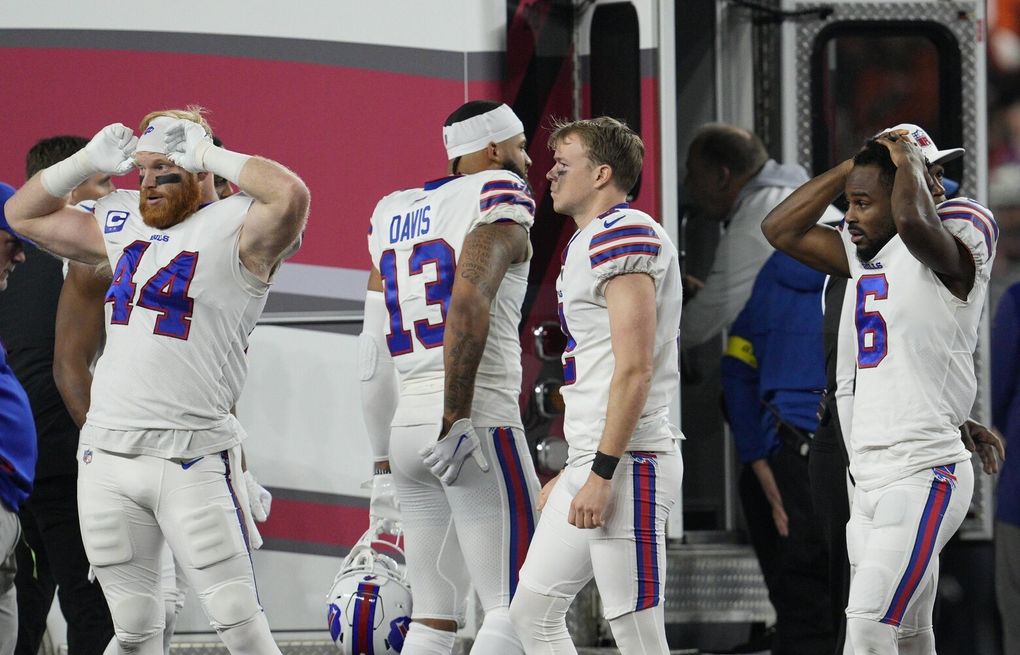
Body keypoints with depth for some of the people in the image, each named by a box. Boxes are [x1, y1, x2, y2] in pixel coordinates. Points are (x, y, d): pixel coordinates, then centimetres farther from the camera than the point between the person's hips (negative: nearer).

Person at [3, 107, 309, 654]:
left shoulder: (236, 230, -5)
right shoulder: (124, 226, 15)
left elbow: (290, 196, -28)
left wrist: (211, 155, -15)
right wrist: (88, 161, 12)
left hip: (190, 459, -6)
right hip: (106, 457, 6)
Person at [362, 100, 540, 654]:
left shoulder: (393, 217, 18)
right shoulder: (499, 199, -4)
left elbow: (375, 355, 16)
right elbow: (468, 303, -20)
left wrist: (383, 462, 20)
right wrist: (457, 421, -21)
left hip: (407, 425, 8)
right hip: (479, 421, -8)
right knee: (515, 609, -7)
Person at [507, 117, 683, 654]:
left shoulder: (624, 234, -12)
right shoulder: (587, 242, 20)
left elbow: (634, 370, -19)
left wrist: (602, 474, -21)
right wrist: (573, 473, 25)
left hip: (628, 463, -11)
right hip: (590, 466, 11)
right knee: (532, 611, 11)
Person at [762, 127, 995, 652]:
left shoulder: (949, 253, -9)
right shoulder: (862, 257, 16)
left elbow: (913, 222, -31)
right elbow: (781, 230, 19)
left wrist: (909, 163, -11)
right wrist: (852, 167, 12)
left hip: (923, 475, -9)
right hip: (871, 481, 9)